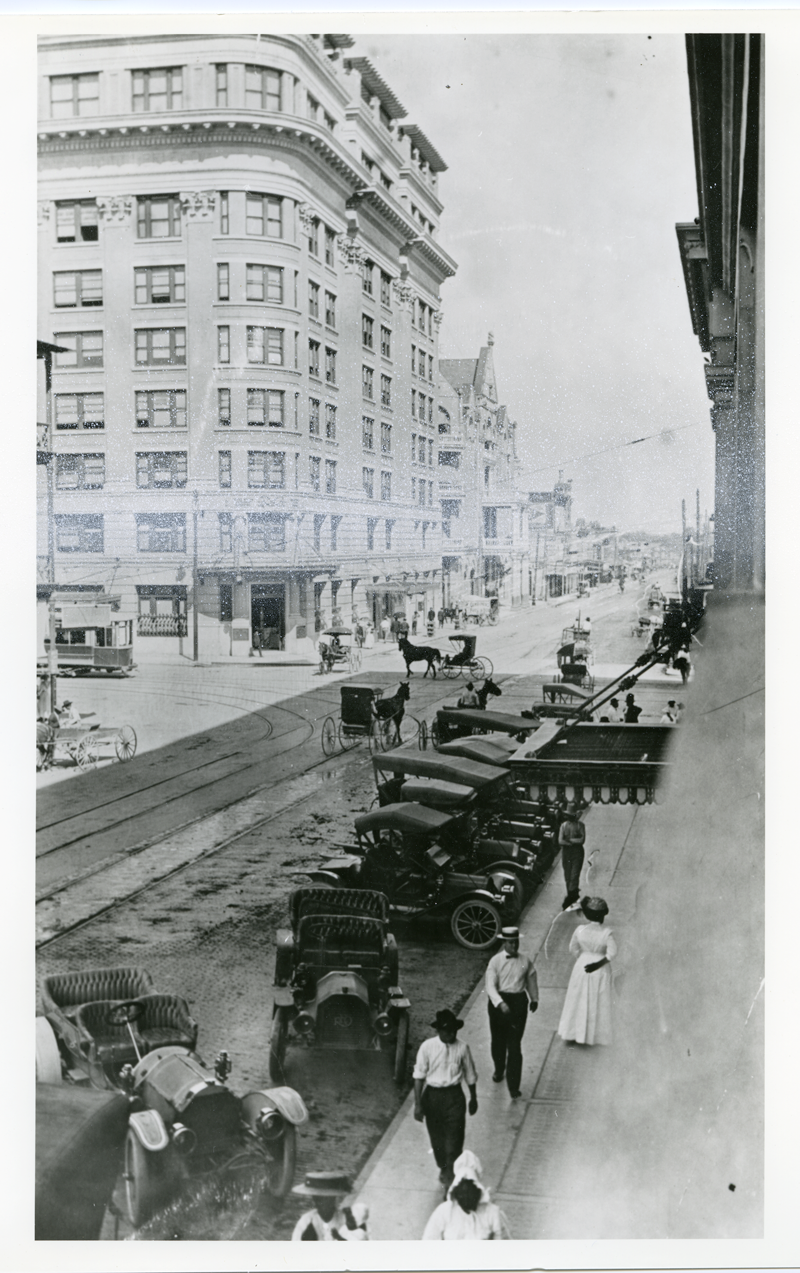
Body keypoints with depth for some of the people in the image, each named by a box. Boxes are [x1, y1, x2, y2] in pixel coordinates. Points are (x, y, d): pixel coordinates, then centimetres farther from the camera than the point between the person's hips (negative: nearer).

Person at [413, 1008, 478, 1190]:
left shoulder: (462, 1048, -9)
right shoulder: (427, 1047, -11)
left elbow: (470, 1076, 6)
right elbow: (419, 1076, -5)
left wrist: (473, 1098, 16)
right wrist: (418, 1104, -6)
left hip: (454, 1095, -1)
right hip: (432, 1095, 1)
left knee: (454, 1136, -8)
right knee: (437, 1137, 15)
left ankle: (450, 1175, 1)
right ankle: (443, 1169, 39)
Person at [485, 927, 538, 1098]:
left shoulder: (525, 961, -1)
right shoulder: (495, 961, -8)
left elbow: (532, 981, 15)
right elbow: (490, 986, -15)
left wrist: (534, 999, 26)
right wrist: (500, 1003, -28)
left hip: (519, 1002, 0)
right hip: (499, 1002, 0)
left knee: (514, 1045, -5)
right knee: (498, 1041, 17)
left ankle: (513, 1086, -2)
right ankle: (499, 1071, 43)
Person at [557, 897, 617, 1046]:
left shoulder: (580, 930, -12)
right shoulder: (607, 933, -18)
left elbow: (573, 949, -3)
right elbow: (611, 953, -23)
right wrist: (598, 964, -16)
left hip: (582, 966, 2)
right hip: (600, 971, -2)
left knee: (578, 1000, 15)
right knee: (598, 1002, 14)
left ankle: (572, 1034, 23)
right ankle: (593, 1034, 24)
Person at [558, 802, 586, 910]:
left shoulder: (580, 825, -1)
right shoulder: (563, 825, 5)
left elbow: (582, 840, -11)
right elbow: (560, 841, -6)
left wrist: (568, 840, -11)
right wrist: (574, 842, -13)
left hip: (577, 853, -3)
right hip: (566, 853, 3)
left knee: (574, 876, -9)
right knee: (567, 877, 6)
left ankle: (571, 896, -10)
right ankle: (573, 897, 18)